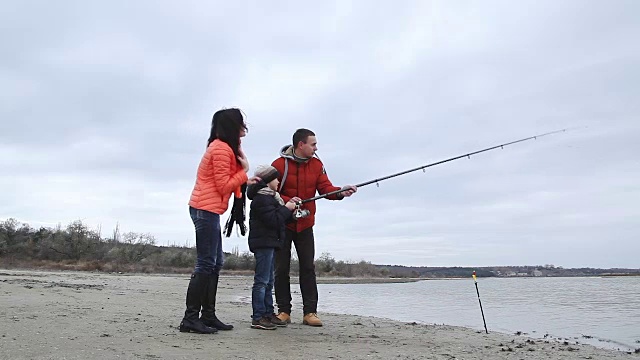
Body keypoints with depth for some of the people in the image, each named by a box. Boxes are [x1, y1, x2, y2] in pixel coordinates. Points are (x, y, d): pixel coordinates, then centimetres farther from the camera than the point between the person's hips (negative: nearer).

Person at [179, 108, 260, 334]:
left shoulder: (222, 147, 19)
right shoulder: (222, 149, -13)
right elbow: (223, 186, -14)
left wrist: (245, 181, 10)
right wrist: (244, 171, -5)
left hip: (207, 210, 11)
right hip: (206, 210, -11)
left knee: (215, 264, 11)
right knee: (206, 265, -9)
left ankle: (208, 315, 15)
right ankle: (190, 318, -4)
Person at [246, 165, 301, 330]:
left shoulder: (269, 197, 20)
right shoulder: (261, 198, -14)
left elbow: (279, 217, 21)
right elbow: (273, 220, -22)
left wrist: (289, 205, 9)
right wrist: (287, 208, -11)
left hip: (268, 243, 11)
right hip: (263, 243, -11)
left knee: (268, 281, 14)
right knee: (262, 281, -8)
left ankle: (268, 314, 21)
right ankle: (258, 318, -5)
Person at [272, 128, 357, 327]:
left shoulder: (316, 164, 2)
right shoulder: (279, 164, -10)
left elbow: (325, 187, -5)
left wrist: (341, 192, -25)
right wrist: (287, 202, -26)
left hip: (305, 224, 3)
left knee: (308, 268, 0)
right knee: (281, 268, 2)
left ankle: (310, 312, 6)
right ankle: (284, 311, 13)